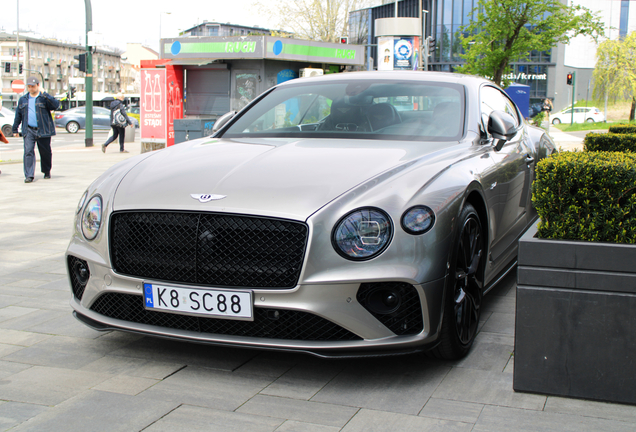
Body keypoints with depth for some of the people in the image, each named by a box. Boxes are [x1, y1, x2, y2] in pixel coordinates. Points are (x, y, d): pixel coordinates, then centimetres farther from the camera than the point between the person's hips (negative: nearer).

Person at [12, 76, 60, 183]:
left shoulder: (44, 98, 1)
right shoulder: (23, 100, 14)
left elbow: (56, 105, -18)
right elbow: (18, 115, 20)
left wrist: (45, 94, -24)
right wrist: (15, 129, 19)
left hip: (43, 130, -2)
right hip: (28, 131, 2)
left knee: (45, 152, 8)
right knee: (28, 151, -10)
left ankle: (47, 172, 29)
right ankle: (29, 175, -11)